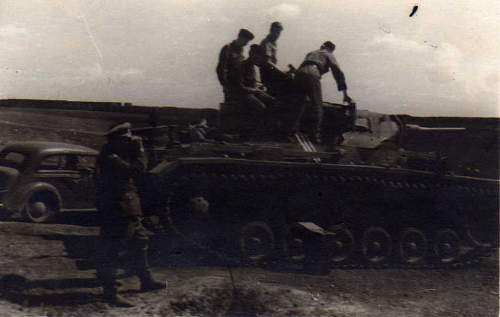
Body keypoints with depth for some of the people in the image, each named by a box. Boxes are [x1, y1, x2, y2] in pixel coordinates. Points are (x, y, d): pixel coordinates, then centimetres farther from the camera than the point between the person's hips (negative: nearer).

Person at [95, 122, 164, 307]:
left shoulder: (119, 156, 14)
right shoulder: (110, 159, -18)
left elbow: (136, 174, 15)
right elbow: (136, 170, -23)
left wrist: (136, 152, 5)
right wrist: (140, 151, -10)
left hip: (128, 212, 11)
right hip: (116, 212, -11)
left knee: (139, 243, 20)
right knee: (111, 251, -5)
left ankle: (146, 281, 34)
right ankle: (110, 292, 0)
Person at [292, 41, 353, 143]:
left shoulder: (311, 53, 39)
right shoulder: (328, 55, 24)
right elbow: (338, 72, 14)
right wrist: (345, 94, 13)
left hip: (299, 74, 5)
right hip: (312, 75, -5)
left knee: (300, 103, 19)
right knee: (317, 106, -3)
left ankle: (295, 126, 3)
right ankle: (316, 135, -13)